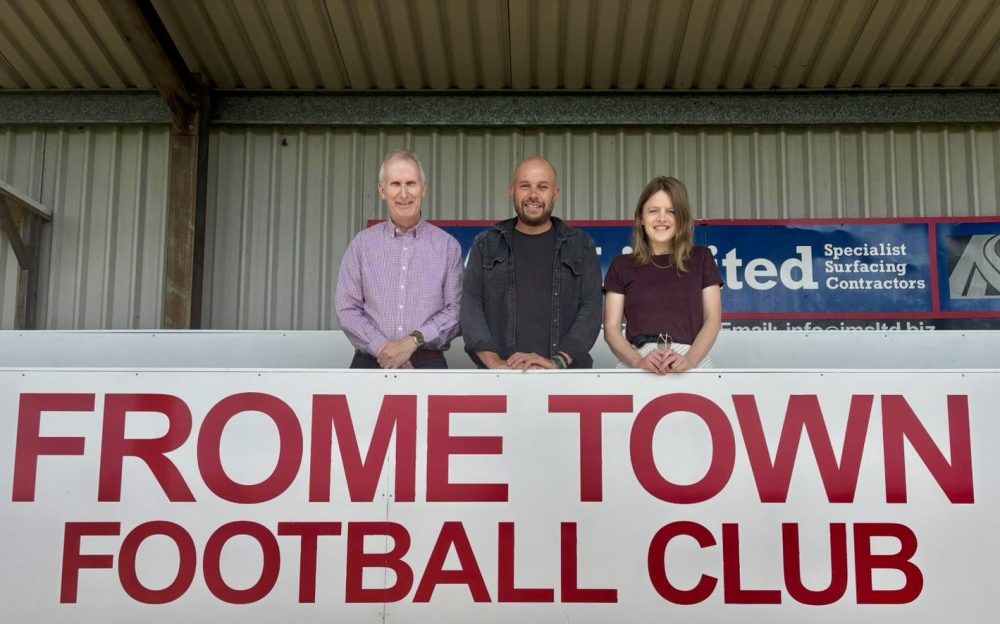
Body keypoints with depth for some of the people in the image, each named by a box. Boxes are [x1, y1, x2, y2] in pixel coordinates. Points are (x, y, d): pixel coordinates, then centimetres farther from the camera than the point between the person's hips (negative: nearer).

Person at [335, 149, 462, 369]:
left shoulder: (447, 246, 6)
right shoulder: (362, 243, 8)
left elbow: (455, 310, 0)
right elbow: (347, 309, 3)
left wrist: (414, 341, -12)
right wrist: (382, 347, -10)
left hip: (428, 362, 0)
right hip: (371, 361, 0)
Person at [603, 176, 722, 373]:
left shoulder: (701, 259, 15)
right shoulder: (622, 265, 13)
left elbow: (713, 319, 7)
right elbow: (611, 327, 6)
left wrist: (689, 360, -11)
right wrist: (638, 361, -13)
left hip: (691, 368, 0)